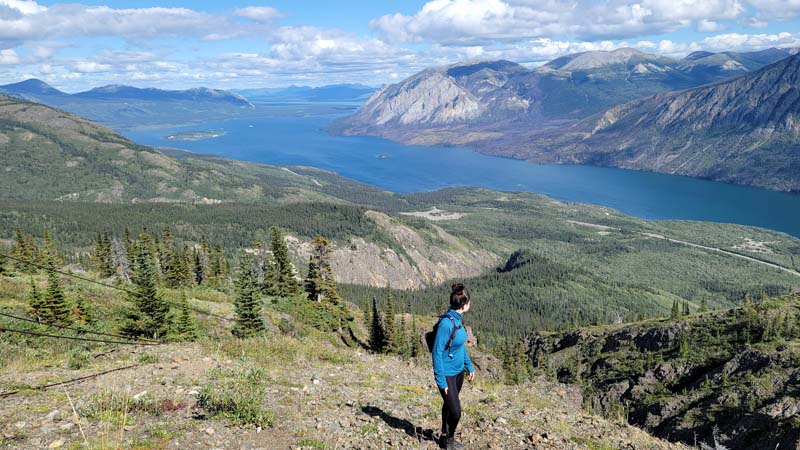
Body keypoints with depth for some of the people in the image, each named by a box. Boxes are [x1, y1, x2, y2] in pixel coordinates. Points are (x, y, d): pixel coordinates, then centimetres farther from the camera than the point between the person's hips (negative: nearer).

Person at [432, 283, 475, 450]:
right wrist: (441, 380, -21)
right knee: (455, 411, -3)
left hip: (459, 371, 8)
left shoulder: (458, 319, 0)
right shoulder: (446, 323, -26)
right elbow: (437, 352, -23)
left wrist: (469, 366, 19)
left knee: (449, 405, 21)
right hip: (447, 374, -8)